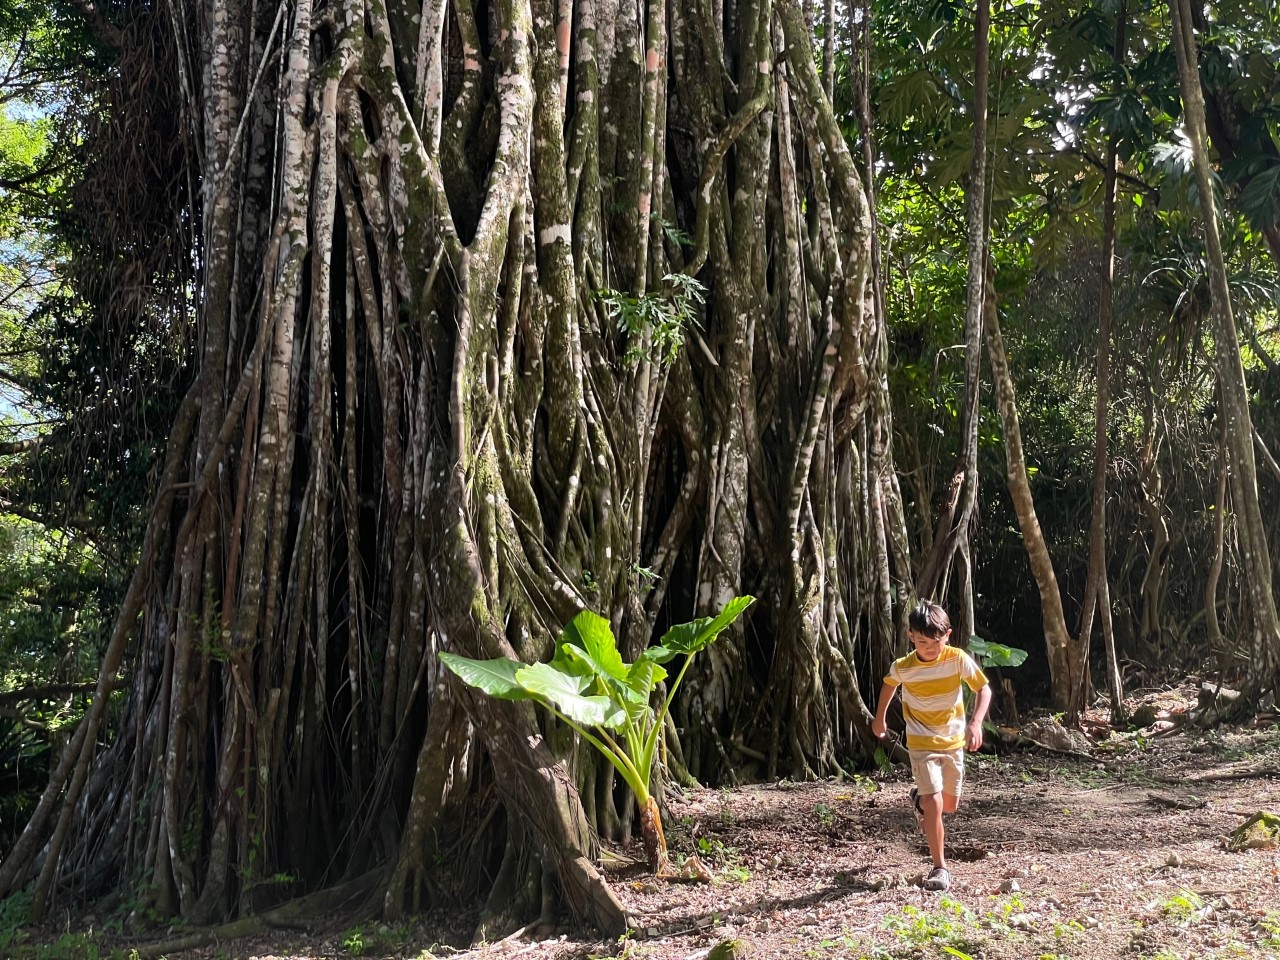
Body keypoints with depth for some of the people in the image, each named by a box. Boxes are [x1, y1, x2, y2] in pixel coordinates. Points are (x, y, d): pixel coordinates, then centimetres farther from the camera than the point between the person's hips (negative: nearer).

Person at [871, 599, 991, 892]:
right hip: (922, 744, -2)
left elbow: (983, 689, -8)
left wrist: (976, 723, -24)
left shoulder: (958, 659, -17)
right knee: (934, 804, -15)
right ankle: (940, 867, -3)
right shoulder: (903, 667, -16)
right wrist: (879, 718, 17)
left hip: (954, 742, 3)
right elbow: (889, 685, 7)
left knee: (950, 804, 16)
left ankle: (920, 800, 49)